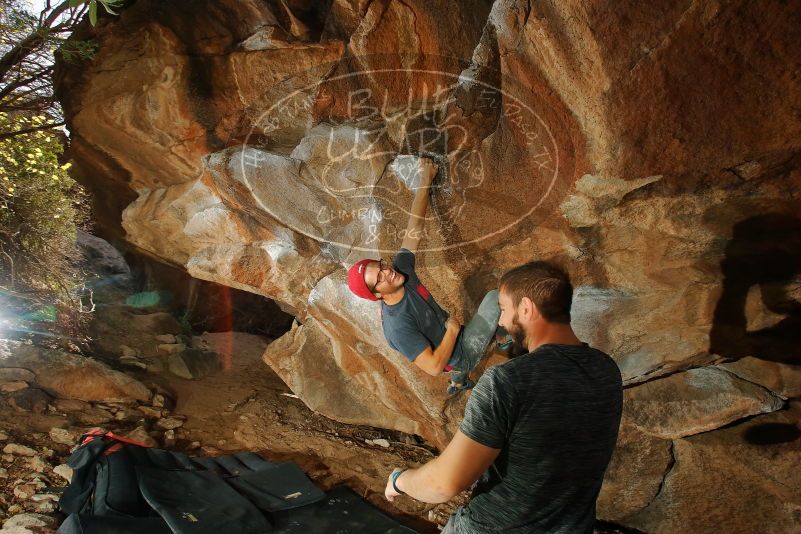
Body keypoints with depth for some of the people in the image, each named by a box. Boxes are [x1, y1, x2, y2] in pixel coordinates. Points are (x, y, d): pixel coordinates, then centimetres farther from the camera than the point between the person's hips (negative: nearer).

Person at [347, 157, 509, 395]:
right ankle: (505, 339, 20)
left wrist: (425, 181, -19)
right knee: (495, 297, -11)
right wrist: (453, 330, -25)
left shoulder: (400, 268, -18)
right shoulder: (397, 325, -37)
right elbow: (434, 367, -36)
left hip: (451, 342, 8)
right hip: (462, 355, -7)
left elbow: (414, 227, -15)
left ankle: (458, 380, 50)